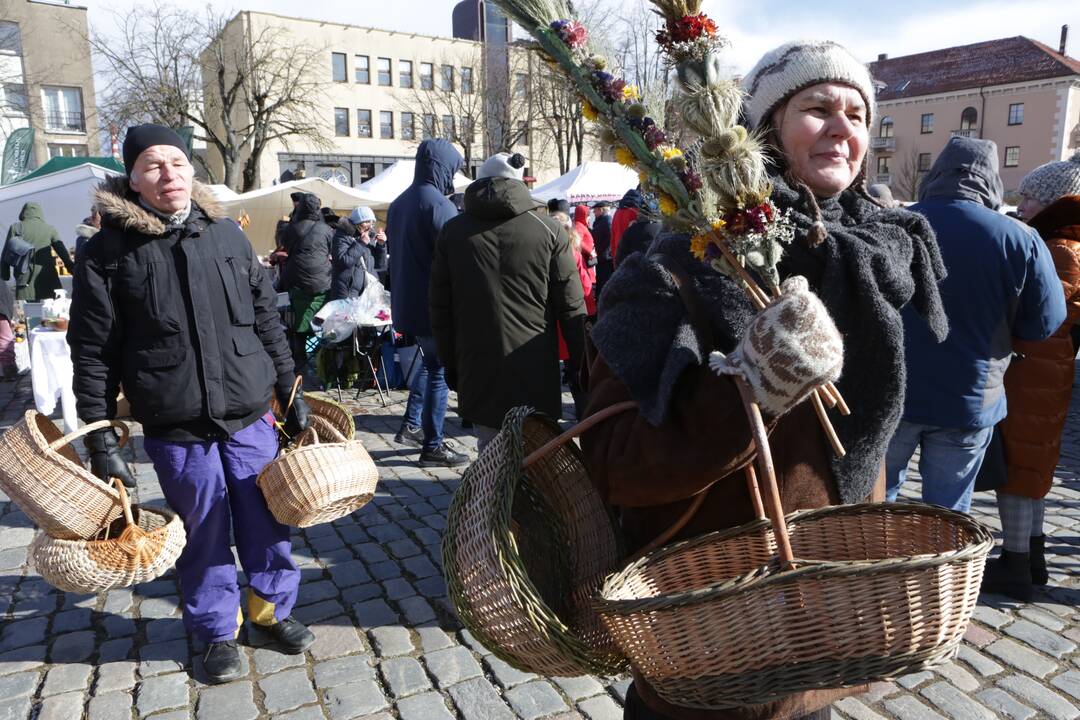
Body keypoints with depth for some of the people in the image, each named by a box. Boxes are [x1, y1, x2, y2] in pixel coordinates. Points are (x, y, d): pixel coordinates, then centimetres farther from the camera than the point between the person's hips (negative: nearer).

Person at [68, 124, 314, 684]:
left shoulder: (227, 234, 5)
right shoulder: (109, 250, -4)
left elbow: (266, 321, 10)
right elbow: (92, 350, -2)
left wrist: (289, 392, 10)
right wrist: (100, 436, -5)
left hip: (250, 419, 3)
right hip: (176, 432, -2)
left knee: (267, 522, 12)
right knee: (204, 535, 11)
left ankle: (272, 609, 36)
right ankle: (218, 632, 33)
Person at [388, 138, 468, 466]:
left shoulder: (399, 203, 12)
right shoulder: (437, 203, -17)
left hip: (407, 301, 9)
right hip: (435, 304, -9)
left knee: (431, 361, 23)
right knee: (440, 371, 1)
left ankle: (411, 425, 23)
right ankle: (432, 446, 8)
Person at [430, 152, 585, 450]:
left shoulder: (453, 231, 5)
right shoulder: (550, 229, 0)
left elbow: (440, 307, 8)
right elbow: (571, 305, -1)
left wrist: (451, 364, 15)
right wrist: (582, 364, 8)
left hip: (478, 372, 1)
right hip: (536, 371, -1)